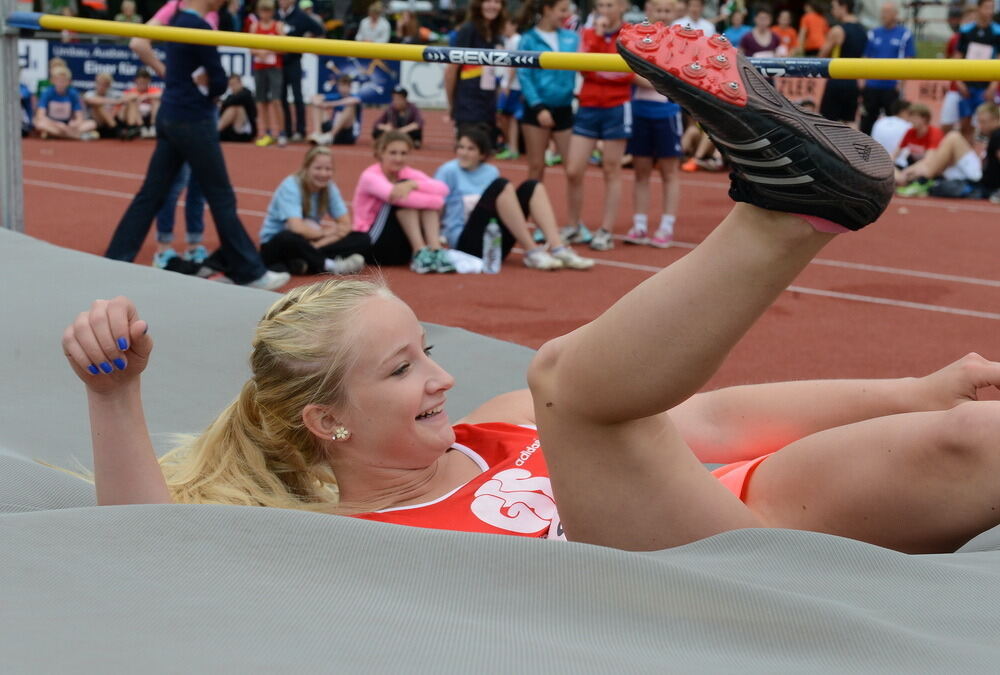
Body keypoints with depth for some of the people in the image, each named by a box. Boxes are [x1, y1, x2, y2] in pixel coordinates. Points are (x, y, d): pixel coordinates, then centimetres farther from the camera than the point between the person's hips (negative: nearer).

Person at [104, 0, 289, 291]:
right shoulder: (198, 27, -18)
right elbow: (219, 82, -15)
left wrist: (198, 84, -4)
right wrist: (204, 89, 6)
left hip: (170, 118, 9)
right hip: (193, 123, -9)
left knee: (151, 195, 10)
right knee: (221, 198, 1)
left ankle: (113, 264, 9)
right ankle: (250, 272, 10)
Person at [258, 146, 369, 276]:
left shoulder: (330, 188, -2)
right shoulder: (290, 187, -18)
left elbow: (346, 225, -7)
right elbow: (297, 228, -31)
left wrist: (320, 243, -23)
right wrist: (326, 232, -14)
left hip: (309, 244, 6)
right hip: (277, 246, -6)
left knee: (362, 239, -15)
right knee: (290, 238, -42)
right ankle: (330, 265, -27)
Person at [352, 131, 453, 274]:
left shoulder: (407, 173, 3)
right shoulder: (370, 176, -11)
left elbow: (443, 189, -15)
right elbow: (393, 194, -33)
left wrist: (413, 184, -31)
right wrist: (436, 201, -29)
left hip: (402, 249, 5)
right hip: (371, 246, -5)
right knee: (402, 197, -23)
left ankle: (435, 251, -27)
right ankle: (419, 253, -30)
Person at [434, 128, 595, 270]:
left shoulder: (491, 172, 15)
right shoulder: (449, 171, 0)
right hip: (468, 243, -6)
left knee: (532, 187, -8)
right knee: (500, 185, -25)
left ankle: (557, 249, -25)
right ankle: (532, 253, -29)